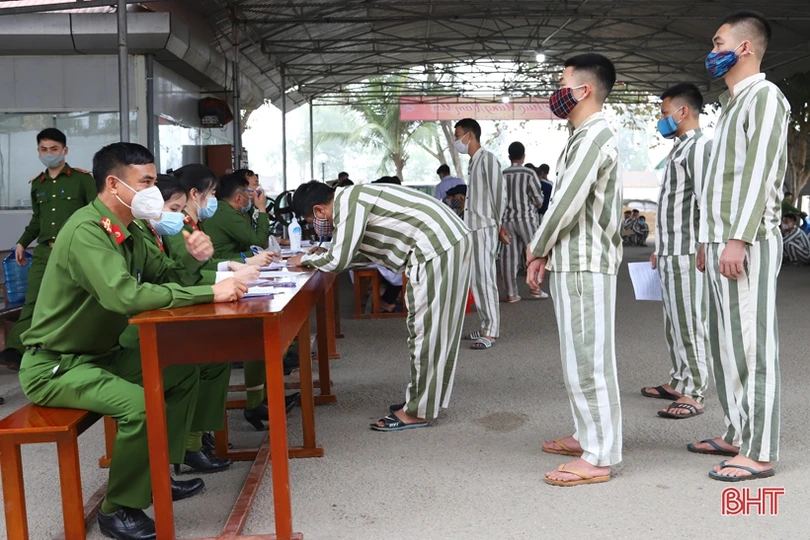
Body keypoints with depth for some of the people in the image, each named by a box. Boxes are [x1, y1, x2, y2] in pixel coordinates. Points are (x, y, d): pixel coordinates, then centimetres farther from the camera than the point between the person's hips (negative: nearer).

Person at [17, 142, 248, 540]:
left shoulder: (128, 231, 5)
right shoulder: (86, 231, -25)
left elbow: (165, 280, 6)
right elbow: (125, 296, -39)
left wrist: (193, 258, -16)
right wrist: (210, 293, -36)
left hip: (99, 354, 10)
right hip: (55, 365, -10)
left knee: (183, 375, 8)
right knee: (141, 405, -29)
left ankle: (155, 473, 20)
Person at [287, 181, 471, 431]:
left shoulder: (347, 202, -10)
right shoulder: (354, 199, 19)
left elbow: (338, 261, -12)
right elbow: (367, 252, 27)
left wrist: (305, 259, 6)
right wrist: (323, 256, 21)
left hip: (437, 246, -10)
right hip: (449, 240, 10)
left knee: (425, 329, -3)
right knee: (435, 330, 16)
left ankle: (418, 411, 6)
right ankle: (427, 397, 27)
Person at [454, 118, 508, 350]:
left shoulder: (487, 158, -10)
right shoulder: (473, 162, 18)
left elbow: (500, 193, -12)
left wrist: (499, 224, -8)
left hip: (484, 228, -9)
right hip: (473, 228, 9)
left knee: (485, 279, -8)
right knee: (476, 280, 11)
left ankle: (491, 333, -4)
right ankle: (486, 327, 19)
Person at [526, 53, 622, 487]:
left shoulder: (592, 137, -15)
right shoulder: (587, 136, 18)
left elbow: (567, 203, -20)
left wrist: (536, 250, -7)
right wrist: (544, 251, 11)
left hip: (585, 264, -11)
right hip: (573, 261, 11)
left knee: (587, 358, -7)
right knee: (581, 356, 16)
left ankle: (598, 458, -1)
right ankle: (589, 437, 27)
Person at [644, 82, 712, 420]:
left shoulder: (700, 146, -11)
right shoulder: (679, 148, 20)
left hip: (688, 253, -10)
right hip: (671, 252, 10)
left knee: (690, 323, -5)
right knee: (674, 323, 14)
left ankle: (694, 394, 0)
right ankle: (678, 382, 24)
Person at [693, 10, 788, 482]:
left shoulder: (764, 96, -7)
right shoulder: (732, 104, 21)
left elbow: (760, 173, -16)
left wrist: (739, 239, -22)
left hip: (748, 242, -9)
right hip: (723, 241, 9)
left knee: (751, 343, -8)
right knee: (726, 342, 12)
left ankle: (760, 452, -4)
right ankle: (737, 435, 20)